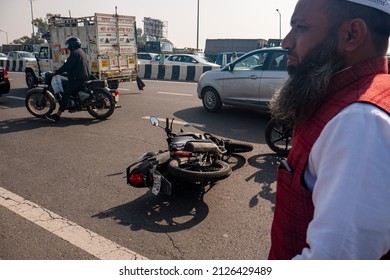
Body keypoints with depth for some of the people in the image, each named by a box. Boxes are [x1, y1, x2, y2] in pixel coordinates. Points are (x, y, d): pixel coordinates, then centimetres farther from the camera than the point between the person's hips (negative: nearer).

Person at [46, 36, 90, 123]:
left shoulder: (75, 53, -12)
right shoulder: (82, 52, 20)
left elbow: (67, 65, -19)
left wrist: (57, 72, -11)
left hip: (77, 78, -10)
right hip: (84, 77, 10)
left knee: (65, 95, -12)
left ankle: (57, 116, -15)